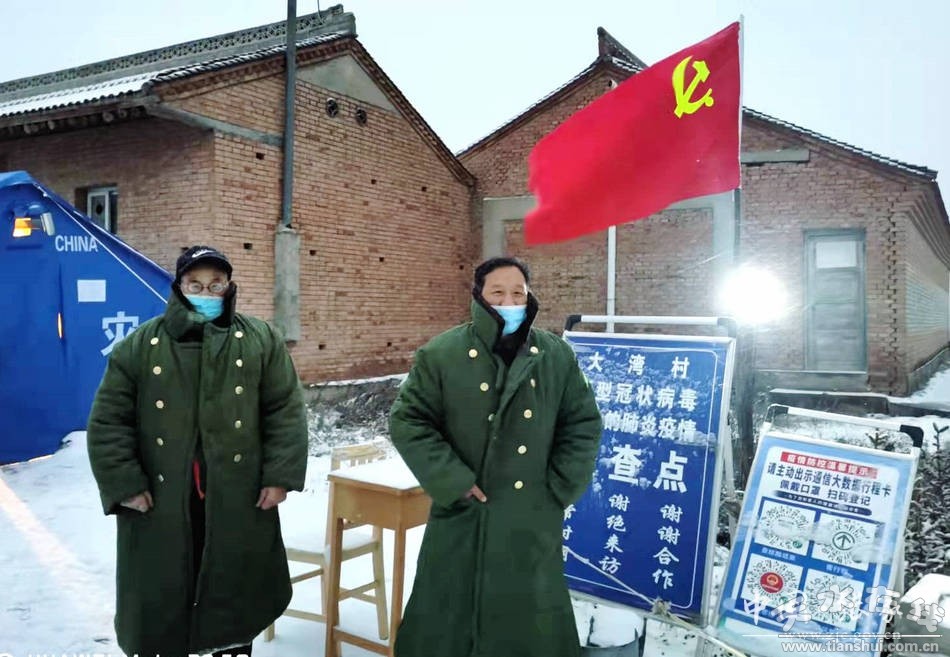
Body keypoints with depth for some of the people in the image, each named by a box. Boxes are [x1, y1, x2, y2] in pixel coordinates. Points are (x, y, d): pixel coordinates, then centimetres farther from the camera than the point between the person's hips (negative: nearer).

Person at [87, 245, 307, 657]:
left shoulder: (261, 340, 1)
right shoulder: (139, 345, 1)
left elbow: (286, 412, -1)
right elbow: (108, 421, 1)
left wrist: (280, 475, -8)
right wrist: (124, 484, -6)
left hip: (240, 499, 0)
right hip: (159, 503, 0)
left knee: (238, 590, 15)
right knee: (162, 599, 13)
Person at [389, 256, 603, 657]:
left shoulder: (557, 356, 2)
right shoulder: (441, 353, -5)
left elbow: (584, 425, 7)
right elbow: (408, 421, -6)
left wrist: (558, 489, -1)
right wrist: (453, 483, -12)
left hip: (533, 520, 2)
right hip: (463, 517, -1)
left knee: (532, 620, 14)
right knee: (449, 617, 11)